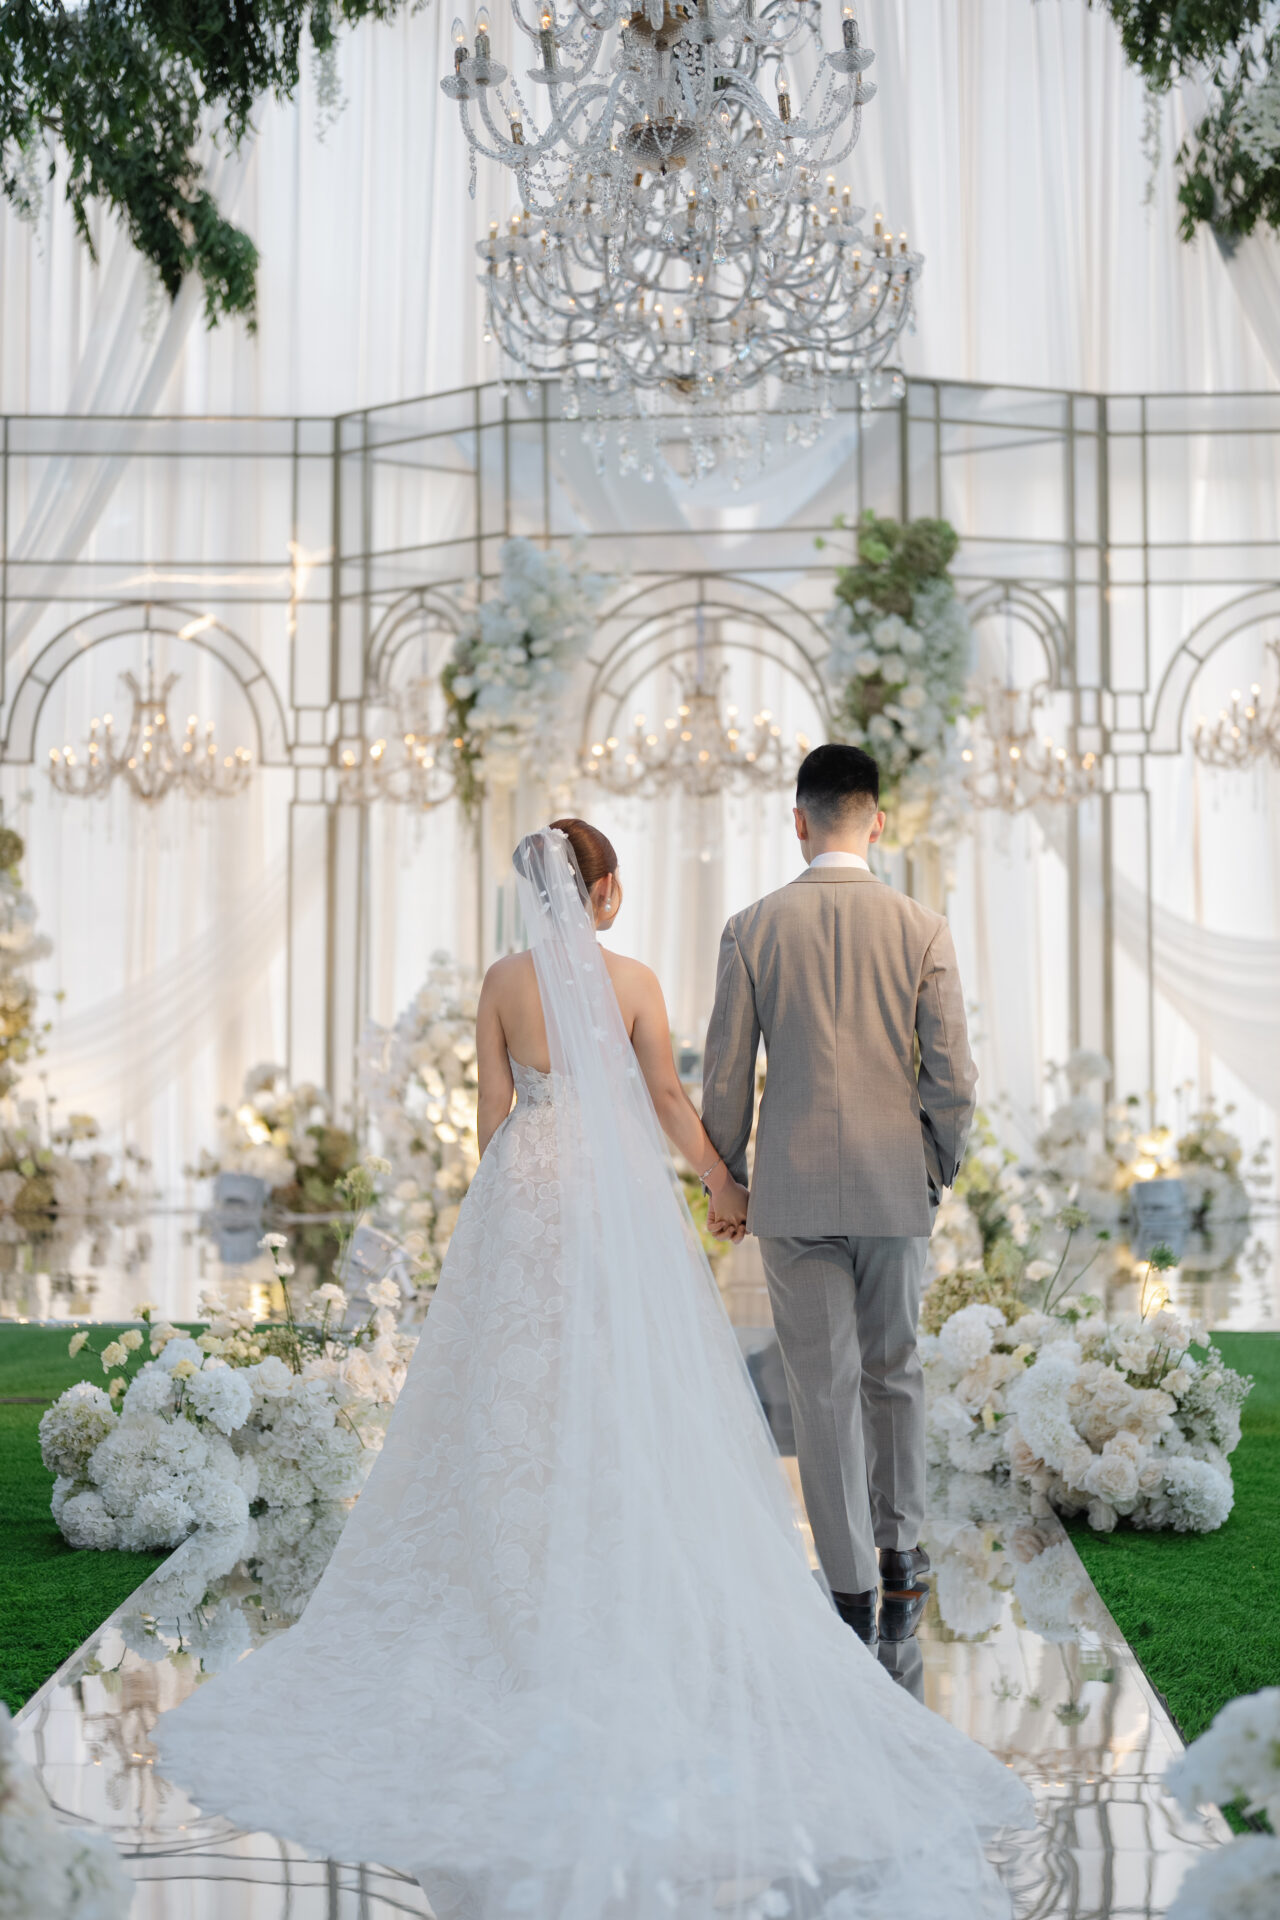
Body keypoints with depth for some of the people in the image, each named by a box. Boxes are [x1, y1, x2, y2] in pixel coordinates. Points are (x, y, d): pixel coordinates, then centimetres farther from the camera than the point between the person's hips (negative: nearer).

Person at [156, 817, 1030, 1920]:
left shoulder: (505, 982, 0)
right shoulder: (632, 982, -5)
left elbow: (493, 1109, 3)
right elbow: (669, 1102, 1)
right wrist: (722, 1180, 16)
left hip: (524, 1192, 2)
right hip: (620, 1195, -2)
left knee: (525, 1381, 8)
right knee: (629, 1389, 4)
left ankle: (531, 1577, 13)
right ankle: (630, 1578, 6)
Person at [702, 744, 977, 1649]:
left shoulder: (753, 929, -4)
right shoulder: (922, 929, -5)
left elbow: (726, 1077, -1)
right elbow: (953, 1078, -6)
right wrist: (940, 1169, 11)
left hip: (793, 1191, 0)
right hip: (894, 1187, 1)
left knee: (824, 1387, 5)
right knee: (895, 1372, 18)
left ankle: (852, 1587, 9)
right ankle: (901, 1554, 26)